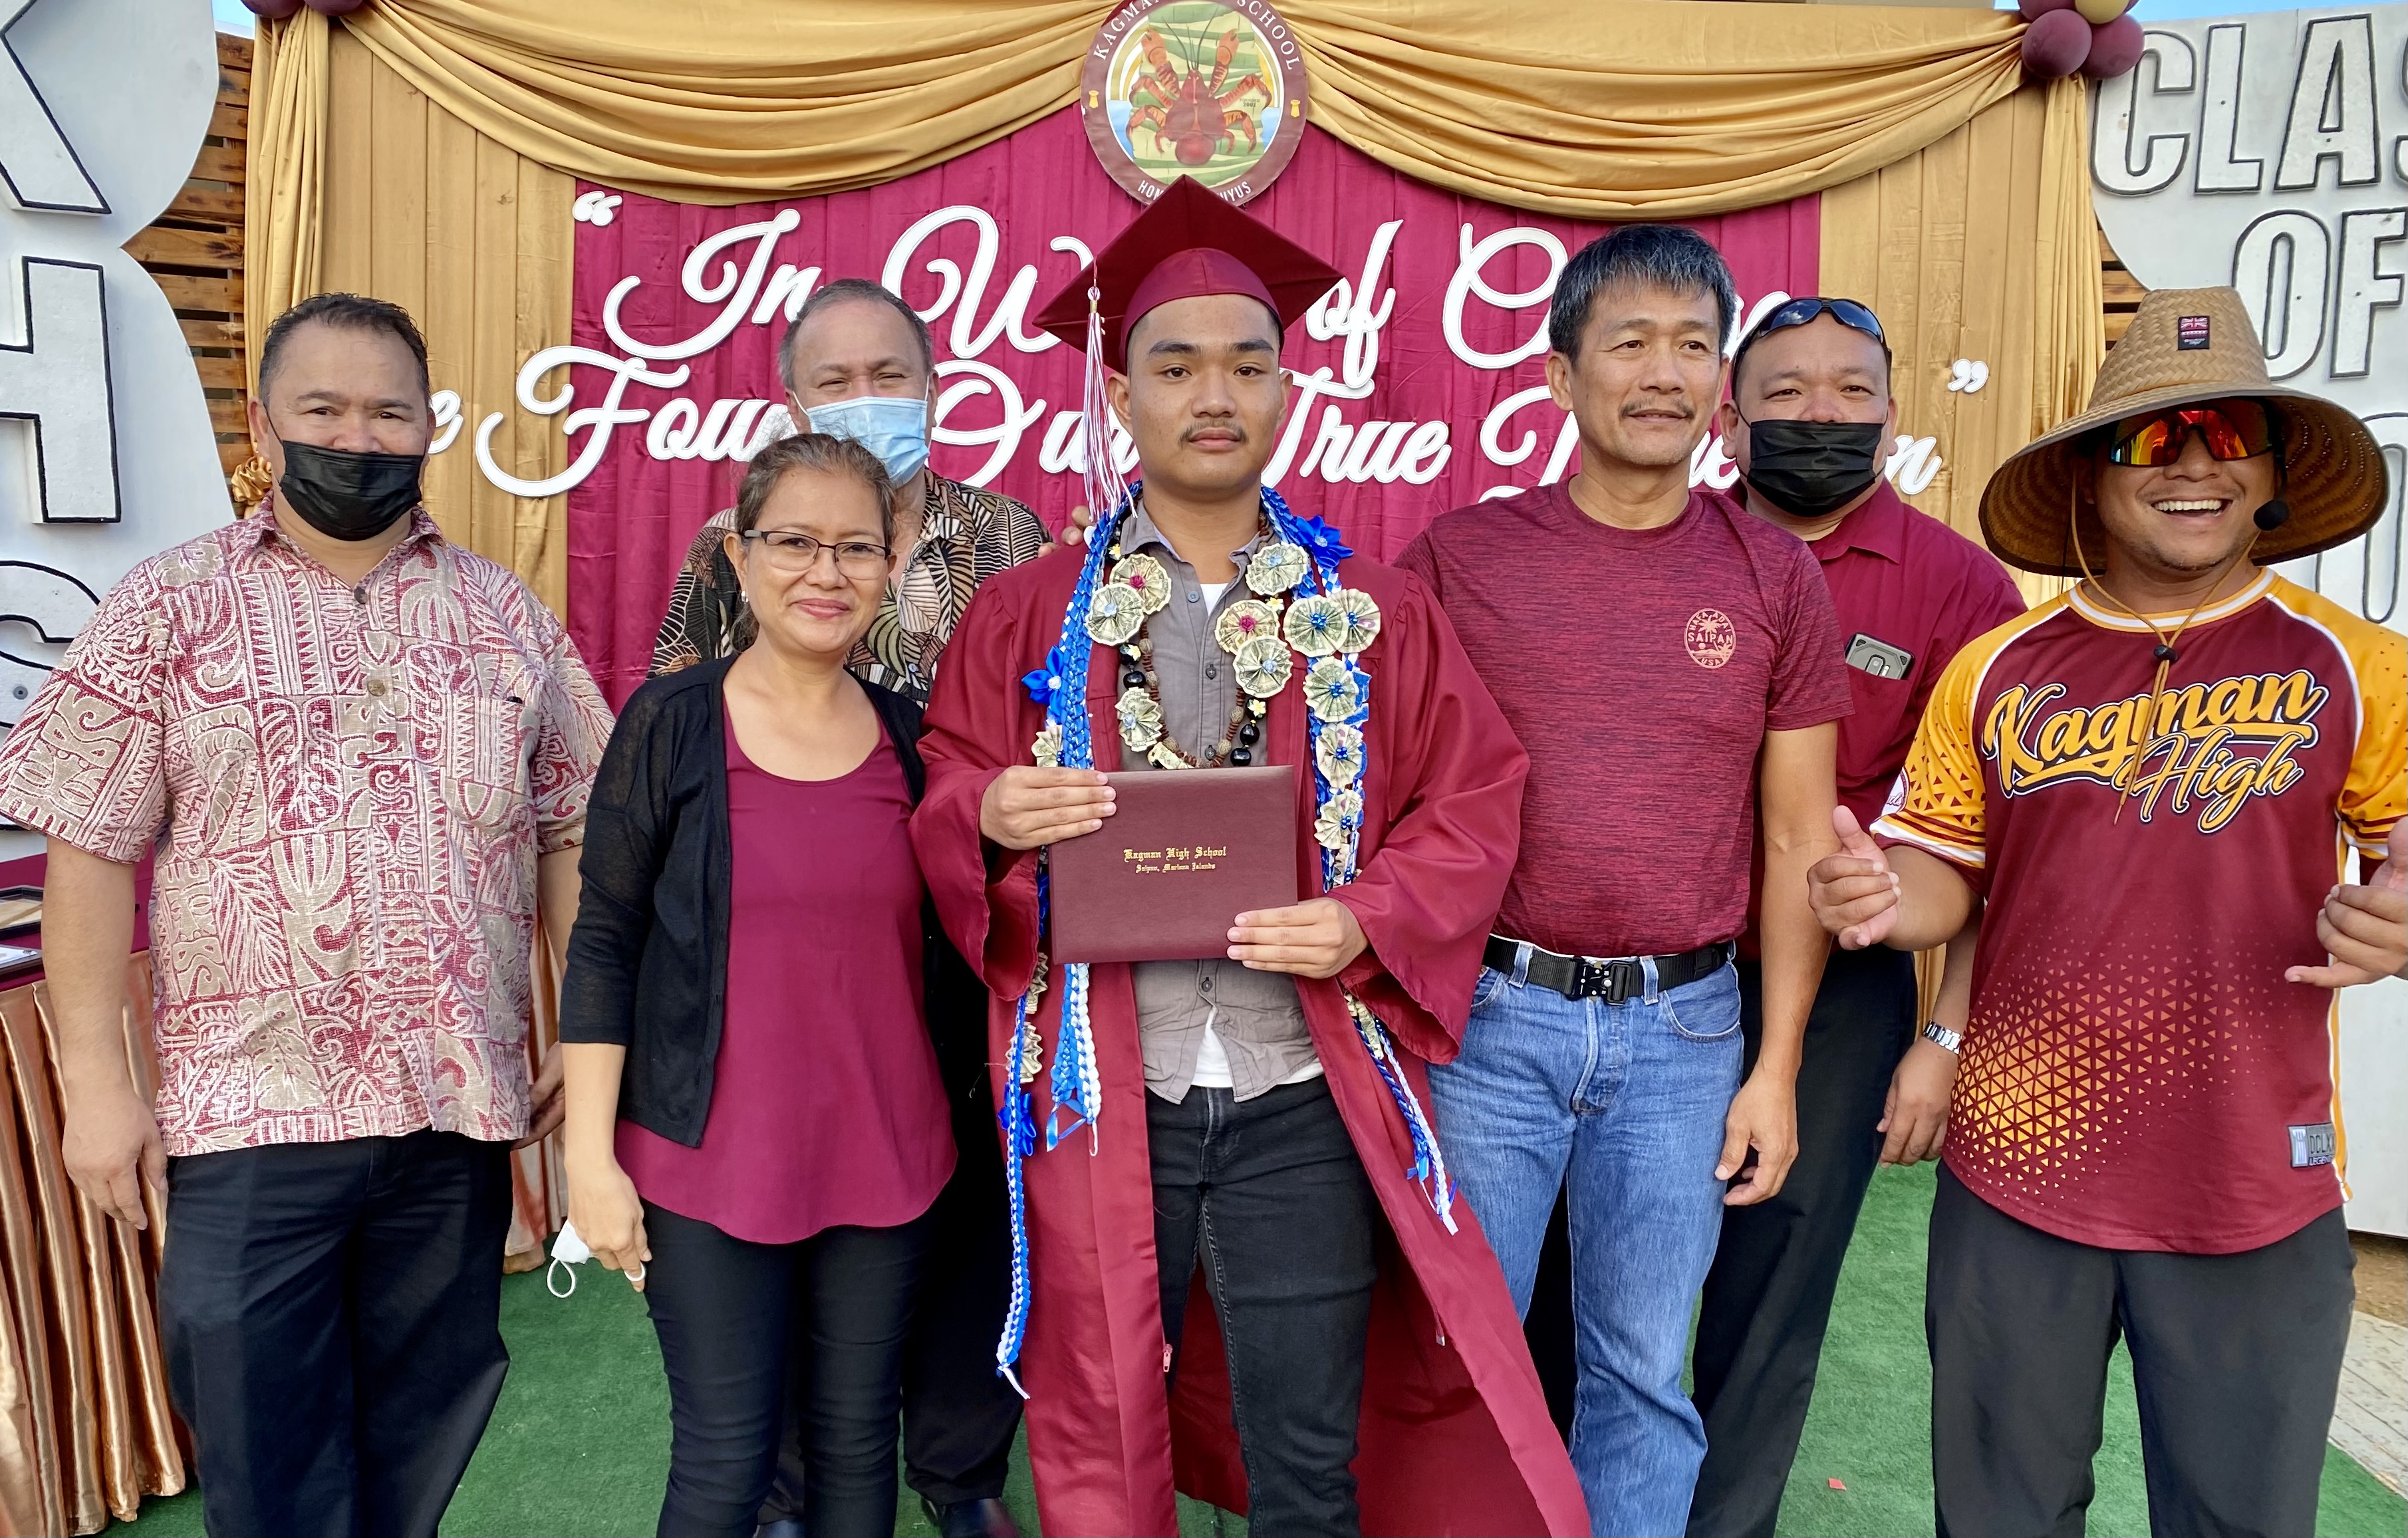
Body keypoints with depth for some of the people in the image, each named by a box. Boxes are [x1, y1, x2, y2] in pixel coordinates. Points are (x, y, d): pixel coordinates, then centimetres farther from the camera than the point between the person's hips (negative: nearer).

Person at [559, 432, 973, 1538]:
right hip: (710, 1165, -3)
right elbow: (604, 945, -5)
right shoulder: (670, 722, -6)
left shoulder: (909, 734, 3)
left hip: (885, 1158, 3)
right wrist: (591, 1154, -7)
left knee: (857, 1445, 14)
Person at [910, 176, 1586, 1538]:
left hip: (1303, 1105, 0)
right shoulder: (1029, 616, 4)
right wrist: (993, 816, -17)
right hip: (1099, 1102, 1)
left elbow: (1475, 804, 2)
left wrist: (1368, 925, -14)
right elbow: (943, 794, 6)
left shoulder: (1376, 615, 3)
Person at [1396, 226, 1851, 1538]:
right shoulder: (1458, 558, -1)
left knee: (1645, 1369, 14)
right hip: (1490, 1012, -1)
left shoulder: (1775, 579, 3)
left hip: (1684, 1028, 1)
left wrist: (1777, 1068, 2)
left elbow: (1799, 839, 5)